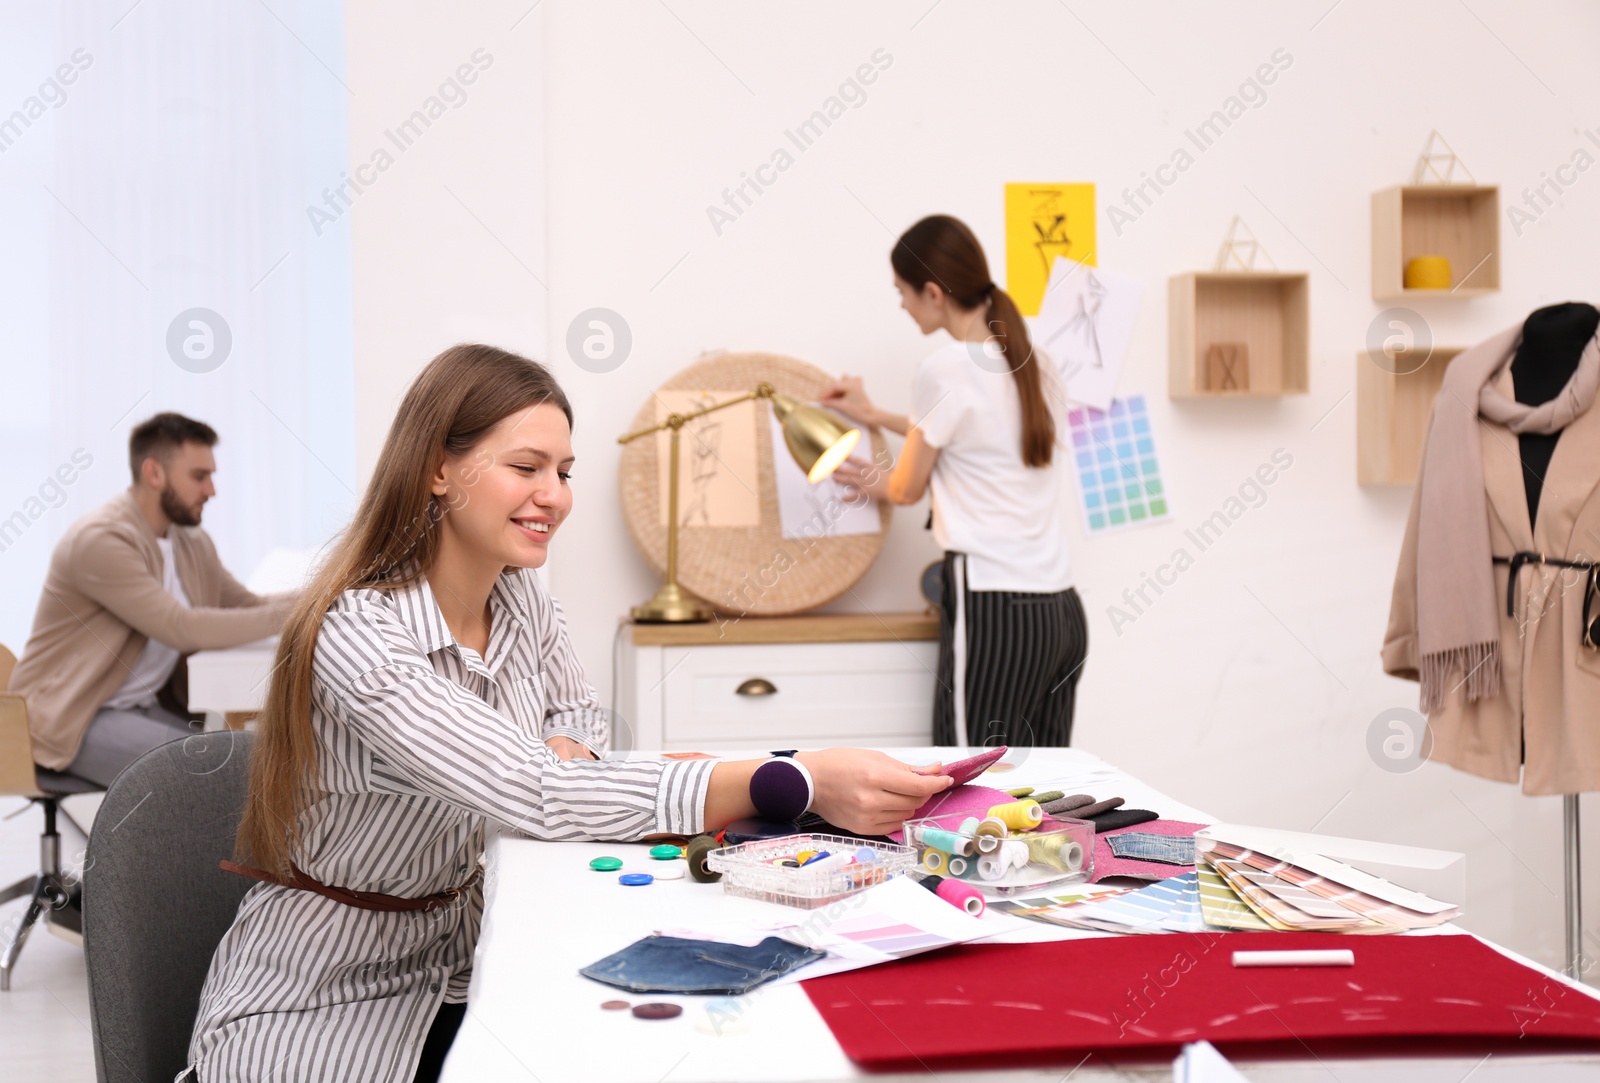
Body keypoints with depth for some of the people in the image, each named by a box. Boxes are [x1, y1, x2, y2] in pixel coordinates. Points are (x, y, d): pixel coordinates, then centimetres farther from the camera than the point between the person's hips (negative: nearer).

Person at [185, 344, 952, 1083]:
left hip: (455, 972, 7)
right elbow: (531, 795, -36)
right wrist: (797, 783, -45)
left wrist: (564, 753, -13)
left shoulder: (521, 600, -2)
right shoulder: (358, 635, -26)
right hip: (322, 1011, -6)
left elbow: (578, 715, 15)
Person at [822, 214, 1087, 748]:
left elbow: (908, 488, 2)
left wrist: (869, 478, 23)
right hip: (1061, 611, 8)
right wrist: (874, 416, 33)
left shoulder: (944, 368, -11)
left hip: (993, 611, -8)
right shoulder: (1030, 362, 11)